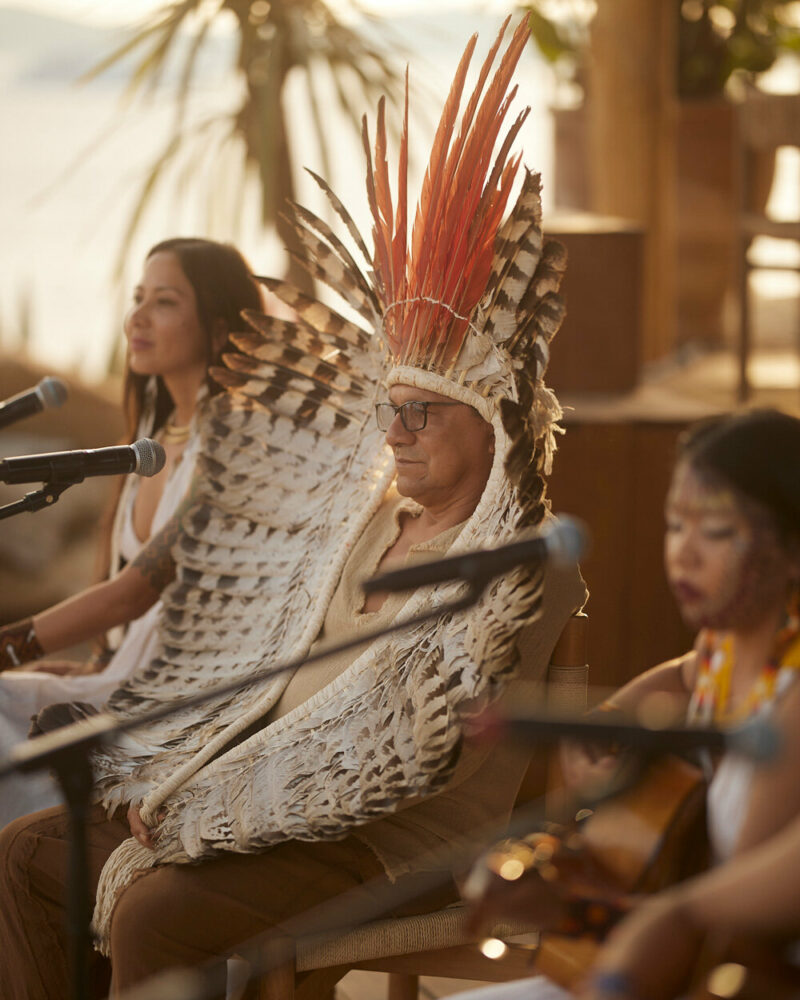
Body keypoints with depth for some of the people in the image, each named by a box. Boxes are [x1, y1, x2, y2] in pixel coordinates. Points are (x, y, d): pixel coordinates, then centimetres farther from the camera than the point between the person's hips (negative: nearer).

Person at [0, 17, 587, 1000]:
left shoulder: (534, 576, -12)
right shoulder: (363, 523, 12)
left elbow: (478, 799, -18)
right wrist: (175, 792, 3)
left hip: (382, 845, -8)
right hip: (261, 794, 8)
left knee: (155, 912, -30)